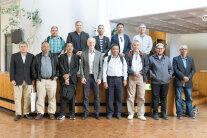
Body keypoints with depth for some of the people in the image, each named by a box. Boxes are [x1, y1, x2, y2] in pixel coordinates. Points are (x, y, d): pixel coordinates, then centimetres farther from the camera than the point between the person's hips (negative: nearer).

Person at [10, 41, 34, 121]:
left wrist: (33, 79, 2)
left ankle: (26, 113, 14)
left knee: (27, 97, 4)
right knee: (17, 98, 2)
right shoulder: (14, 56, 2)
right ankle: (18, 114, 11)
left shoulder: (31, 56, 5)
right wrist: (12, 79, -6)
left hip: (28, 81, 1)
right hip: (18, 80, -1)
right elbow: (12, 68, 0)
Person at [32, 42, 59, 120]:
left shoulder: (54, 56, 9)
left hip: (52, 80, 0)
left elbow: (58, 66, 9)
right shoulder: (37, 57, 9)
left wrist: (56, 75, 1)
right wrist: (35, 77, 4)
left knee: (52, 97, 2)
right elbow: (33, 67, 10)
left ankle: (51, 113, 12)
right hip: (40, 80, 0)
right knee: (40, 97, 0)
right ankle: (40, 113, 9)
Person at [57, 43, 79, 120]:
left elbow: (77, 68, 0)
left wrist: (69, 74, -12)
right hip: (64, 79, -1)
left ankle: (72, 114, 9)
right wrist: (65, 78, -11)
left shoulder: (76, 57, 10)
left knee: (72, 96, 2)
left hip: (73, 79, 1)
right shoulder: (62, 56, 8)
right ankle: (62, 114, 4)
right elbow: (61, 68, -1)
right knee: (63, 96, -2)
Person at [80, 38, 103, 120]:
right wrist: (82, 77, -6)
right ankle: (86, 113, 15)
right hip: (86, 77, 0)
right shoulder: (84, 54, 4)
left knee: (96, 96, 4)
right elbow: (81, 66, 3)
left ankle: (97, 113, 15)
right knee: (85, 96, 4)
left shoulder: (99, 54, 4)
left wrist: (99, 78, -4)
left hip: (95, 77, 0)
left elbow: (101, 67, 3)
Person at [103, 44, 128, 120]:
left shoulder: (122, 58, 8)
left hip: (119, 79, 1)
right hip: (110, 79, -1)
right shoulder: (107, 58, 3)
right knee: (109, 97, 2)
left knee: (119, 97, 4)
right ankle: (110, 113, 14)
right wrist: (105, 81, -4)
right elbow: (104, 70, 1)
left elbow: (125, 69, 10)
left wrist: (125, 79, 3)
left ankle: (118, 113, 16)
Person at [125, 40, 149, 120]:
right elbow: (127, 66, -2)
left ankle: (141, 114, 10)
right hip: (131, 77, -1)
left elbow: (146, 66, 6)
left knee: (141, 96, 1)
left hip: (141, 77, 2)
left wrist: (140, 73, -8)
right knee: (130, 96, 1)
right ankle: (131, 113, 10)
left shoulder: (144, 55, 12)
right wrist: (134, 73, -12)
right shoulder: (128, 55, 6)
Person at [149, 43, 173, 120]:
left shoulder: (167, 58, 13)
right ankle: (155, 113, 12)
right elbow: (148, 68, 1)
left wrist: (169, 76, 4)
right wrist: (152, 76, -9)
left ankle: (163, 113, 18)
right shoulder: (151, 58, 2)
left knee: (164, 97, 9)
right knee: (155, 97, 2)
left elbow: (171, 69, 18)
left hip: (165, 82, 3)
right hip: (155, 82, -3)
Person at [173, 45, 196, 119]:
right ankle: (179, 114, 7)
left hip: (188, 82, 3)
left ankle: (189, 112, 20)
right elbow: (175, 69, -7)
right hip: (178, 82, -3)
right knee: (178, 98, 0)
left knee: (189, 98, 8)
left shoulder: (191, 59, 13)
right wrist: (183, 77, -14)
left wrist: (188, 77, -9)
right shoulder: (175, 59, 3)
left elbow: (193, 70, 7)